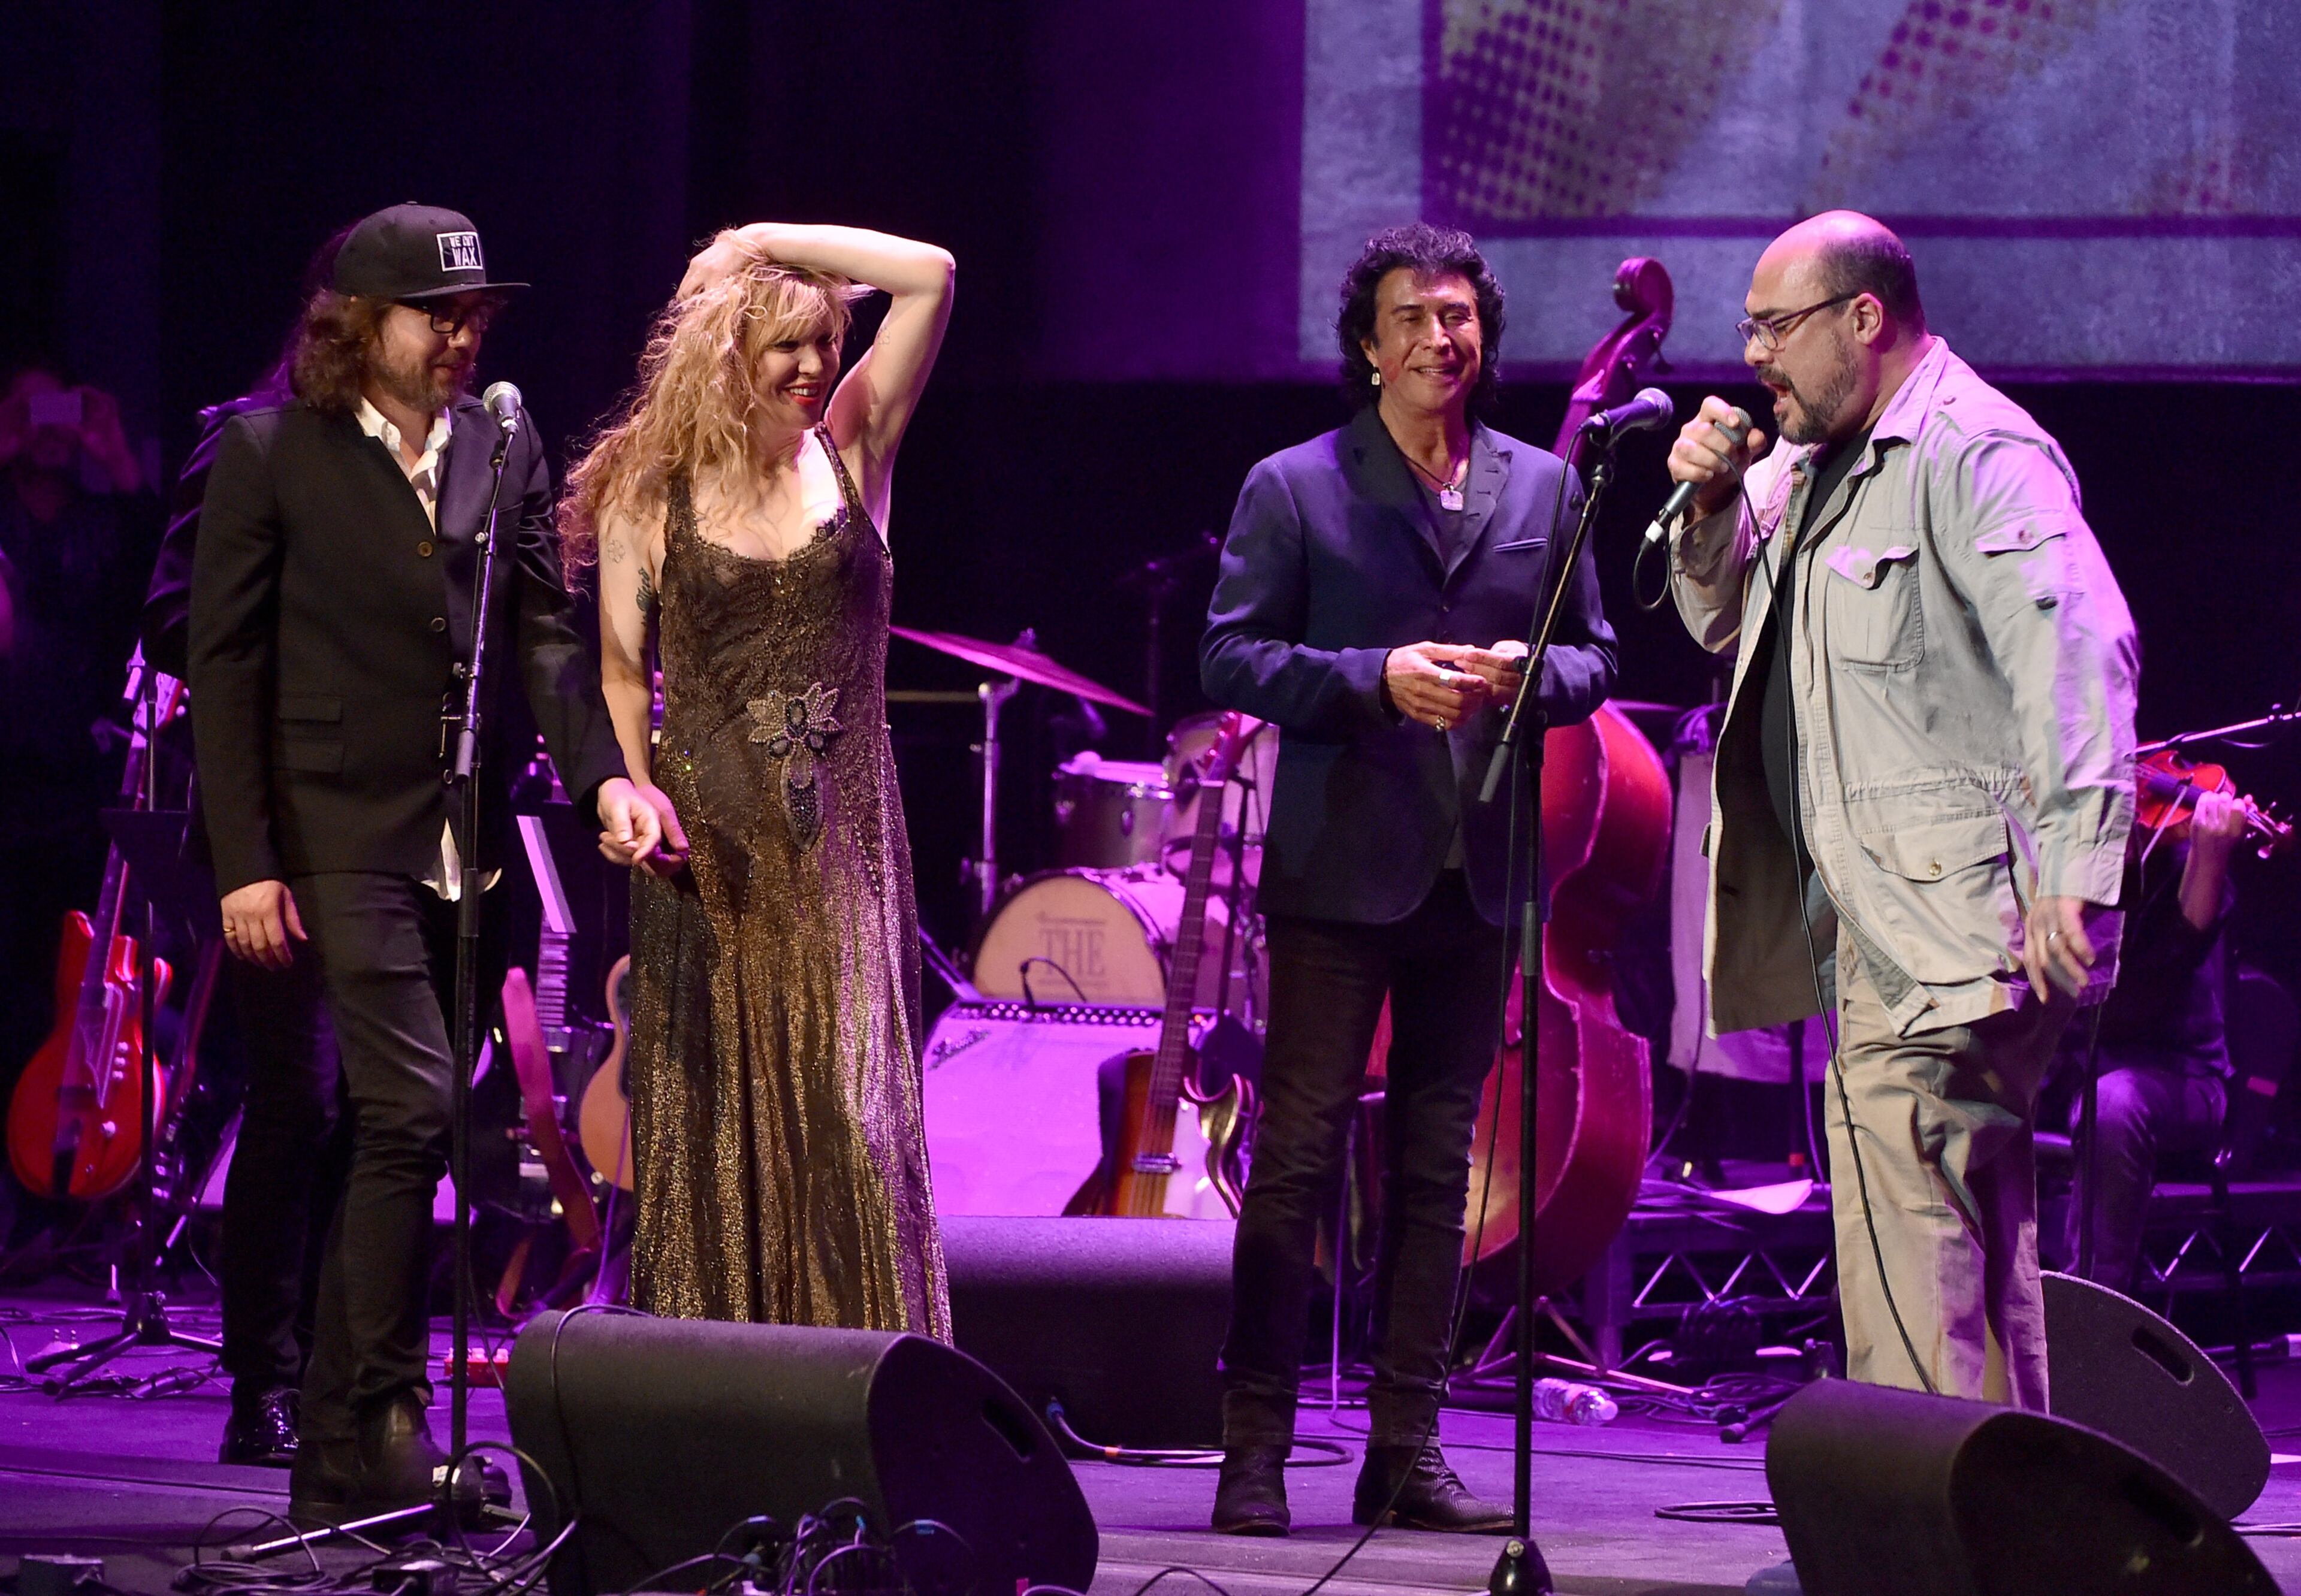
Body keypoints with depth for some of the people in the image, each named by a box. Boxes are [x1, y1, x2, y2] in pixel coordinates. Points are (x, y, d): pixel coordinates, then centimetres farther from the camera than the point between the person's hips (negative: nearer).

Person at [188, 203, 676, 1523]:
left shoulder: (505, 451, 10)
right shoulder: (273, 456, -3)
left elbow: (548, 632, 6)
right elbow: (225, 665, -4)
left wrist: (603, 773, -12)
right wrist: (245, 863, -10)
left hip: (466, 847, 5)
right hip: (344, 841, -5)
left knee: (396, 1135, 8)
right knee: (412, 1112, -16)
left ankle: (340, 1459, 16)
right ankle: (385, 1425, -10)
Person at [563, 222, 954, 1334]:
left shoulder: (850, 452, 7)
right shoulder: (650, 495, 3)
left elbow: (929, 275, -1)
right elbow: (620, 672, 5)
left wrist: (771, 242, -1)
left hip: (842, 837, 1)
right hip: (712, 848, -1)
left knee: (849, 1107, -5)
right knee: (715, 1119, 1)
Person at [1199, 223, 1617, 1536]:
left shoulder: (1545, 489, 12)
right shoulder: (1294, 489, 1)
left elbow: (1595, 655, 15)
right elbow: (1232, 655, -3)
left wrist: (1529, 675, -8)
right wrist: (1378, 679, -16)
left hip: (1476, 872, 4)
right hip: (1339, 869, -4)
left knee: (1438, 1166, 7)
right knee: (1299, 1153, -6)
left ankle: (1409, 1449, 10)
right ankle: (1256, 1445, -4)